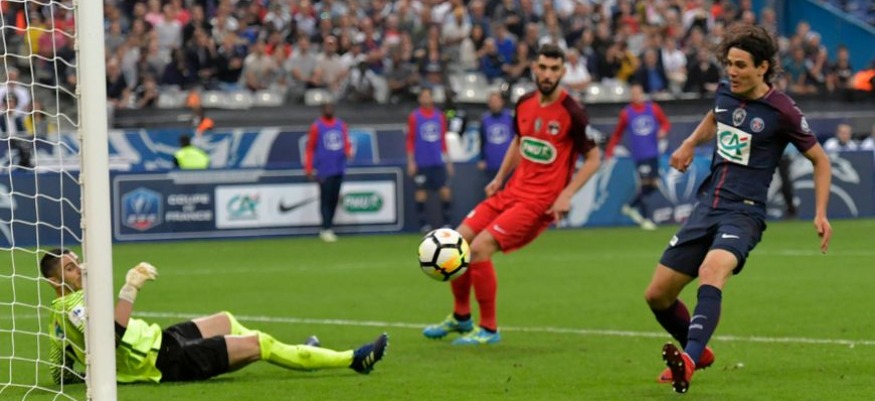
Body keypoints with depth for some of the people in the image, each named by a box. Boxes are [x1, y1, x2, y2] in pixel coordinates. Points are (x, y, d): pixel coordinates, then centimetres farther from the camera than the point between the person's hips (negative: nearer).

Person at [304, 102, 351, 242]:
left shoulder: (341, 125, 11)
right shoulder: (316, 127, -1)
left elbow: (346, 143, 16)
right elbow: (310, 148, 1)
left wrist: (348, 151, -8)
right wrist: (308, 169, -4)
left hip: (339, 170, 4)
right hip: (324, 171, -4)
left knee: (334, 199, 5)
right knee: (325, 199, -9)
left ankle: (328, 228, 14)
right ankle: (326, 230, -9)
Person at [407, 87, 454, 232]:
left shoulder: (439, 116, 9)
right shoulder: (414, 117, 0)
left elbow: (443, 139, 15)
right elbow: (410, 140, 0)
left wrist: (447, 160, 13)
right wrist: (411, 162, -4)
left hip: (438, 162, 2)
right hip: (421, 163, -2)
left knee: (446, 191, -4)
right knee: (421, 192, 0)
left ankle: (447, 223, 4)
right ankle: (423, 224, 8)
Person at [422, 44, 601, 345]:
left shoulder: (571, 112, -14)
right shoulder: (524, 104, 5)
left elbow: (594, 158, -8)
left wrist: (567, 195, -17)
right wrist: (500, 178, 12)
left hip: (540, 201, -7)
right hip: (512, 192, 7)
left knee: (480, 248, -19)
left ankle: (489, 329, -5)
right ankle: (461, 317, 24)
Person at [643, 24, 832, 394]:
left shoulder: (781, 111, -10)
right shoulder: (725, 93, 6)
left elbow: (819, 160, 2)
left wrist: (820, 214, -6)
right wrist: (690, 143, 16)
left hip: (743, 213, -7)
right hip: (707, 207, 7)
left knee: (711, 271, -37)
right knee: (657, 295, 7)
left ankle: (689, 361, -52)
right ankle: (698, 352, 34)